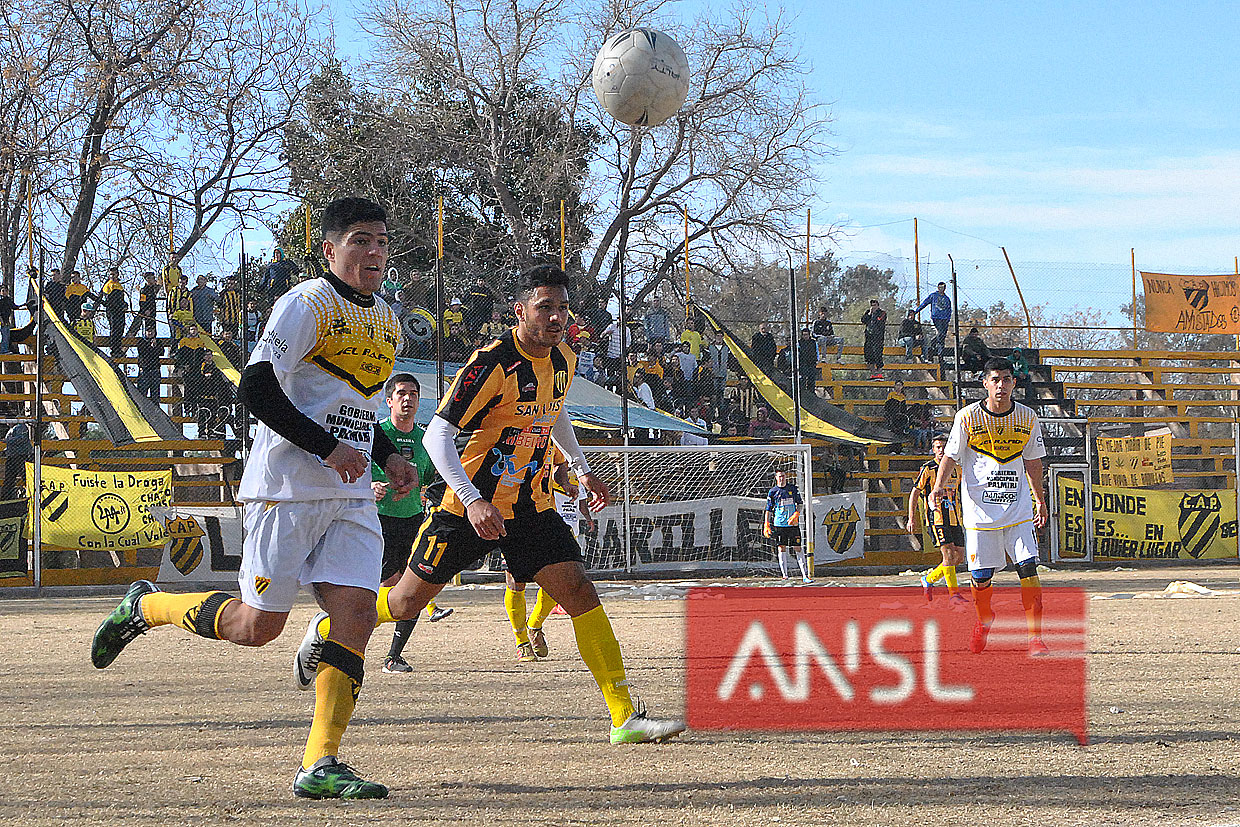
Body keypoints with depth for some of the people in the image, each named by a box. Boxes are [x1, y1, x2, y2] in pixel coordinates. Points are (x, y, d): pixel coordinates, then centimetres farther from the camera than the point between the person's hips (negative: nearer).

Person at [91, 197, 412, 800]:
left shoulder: (385, 323, 17)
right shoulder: (305, 305, -9)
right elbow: (257, 389, -17)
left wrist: (388, 457, 14)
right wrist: (327, 448, -19)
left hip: (350, 500, 7)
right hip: (287, 489, -7)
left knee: (356, 614, -8)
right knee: (257, 625, -3)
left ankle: (319, 767, -7)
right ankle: (146, 607, 23)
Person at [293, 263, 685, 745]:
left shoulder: (562, 362, 3)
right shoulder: (491, 363, -21)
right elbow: (437, 435, -23)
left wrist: (581, 469, 22)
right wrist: (473, 501, -33)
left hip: (532, 507, 5)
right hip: (470, 504, -5)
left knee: (579, 591, -13)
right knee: (406, 603, 6)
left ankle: (626, 718, -15)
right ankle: (327, 632, 36)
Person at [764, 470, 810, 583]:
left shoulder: (793, 488, 6)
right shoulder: (773, 492, 3)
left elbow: (799, 504, 10)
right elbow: (768, 509, 5)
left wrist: (796, 515, -9)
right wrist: (766, 525, -3)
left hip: (793, 524, 0)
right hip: (779, 524, 0)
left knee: (798, 548, -1)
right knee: (781, 549, -3)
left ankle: (805, 575, 2)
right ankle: (785, 576, 1)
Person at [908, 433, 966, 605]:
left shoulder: (957, 469, 12)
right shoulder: (928, 469, -3)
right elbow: (914, 493, -1)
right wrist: (911, 519, -6)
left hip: (955, 519, 6)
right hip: (936, 519, -6)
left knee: (959, 557, 4)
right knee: (948, 554, -15)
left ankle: (929, 579, 21)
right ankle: (953, 593, -11)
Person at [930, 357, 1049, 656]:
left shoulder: (1027, 418, 3)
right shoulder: (968, 417, -4)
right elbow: (951, 456, 0)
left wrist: (1039, 499, 19)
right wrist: (940, 485, -17)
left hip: (1018, 509, 1)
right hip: (980, 508, -1)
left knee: (1028, 569, -12)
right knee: (981, 576, 2)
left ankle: (1035, 637, -7)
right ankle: (984, 620, 33)